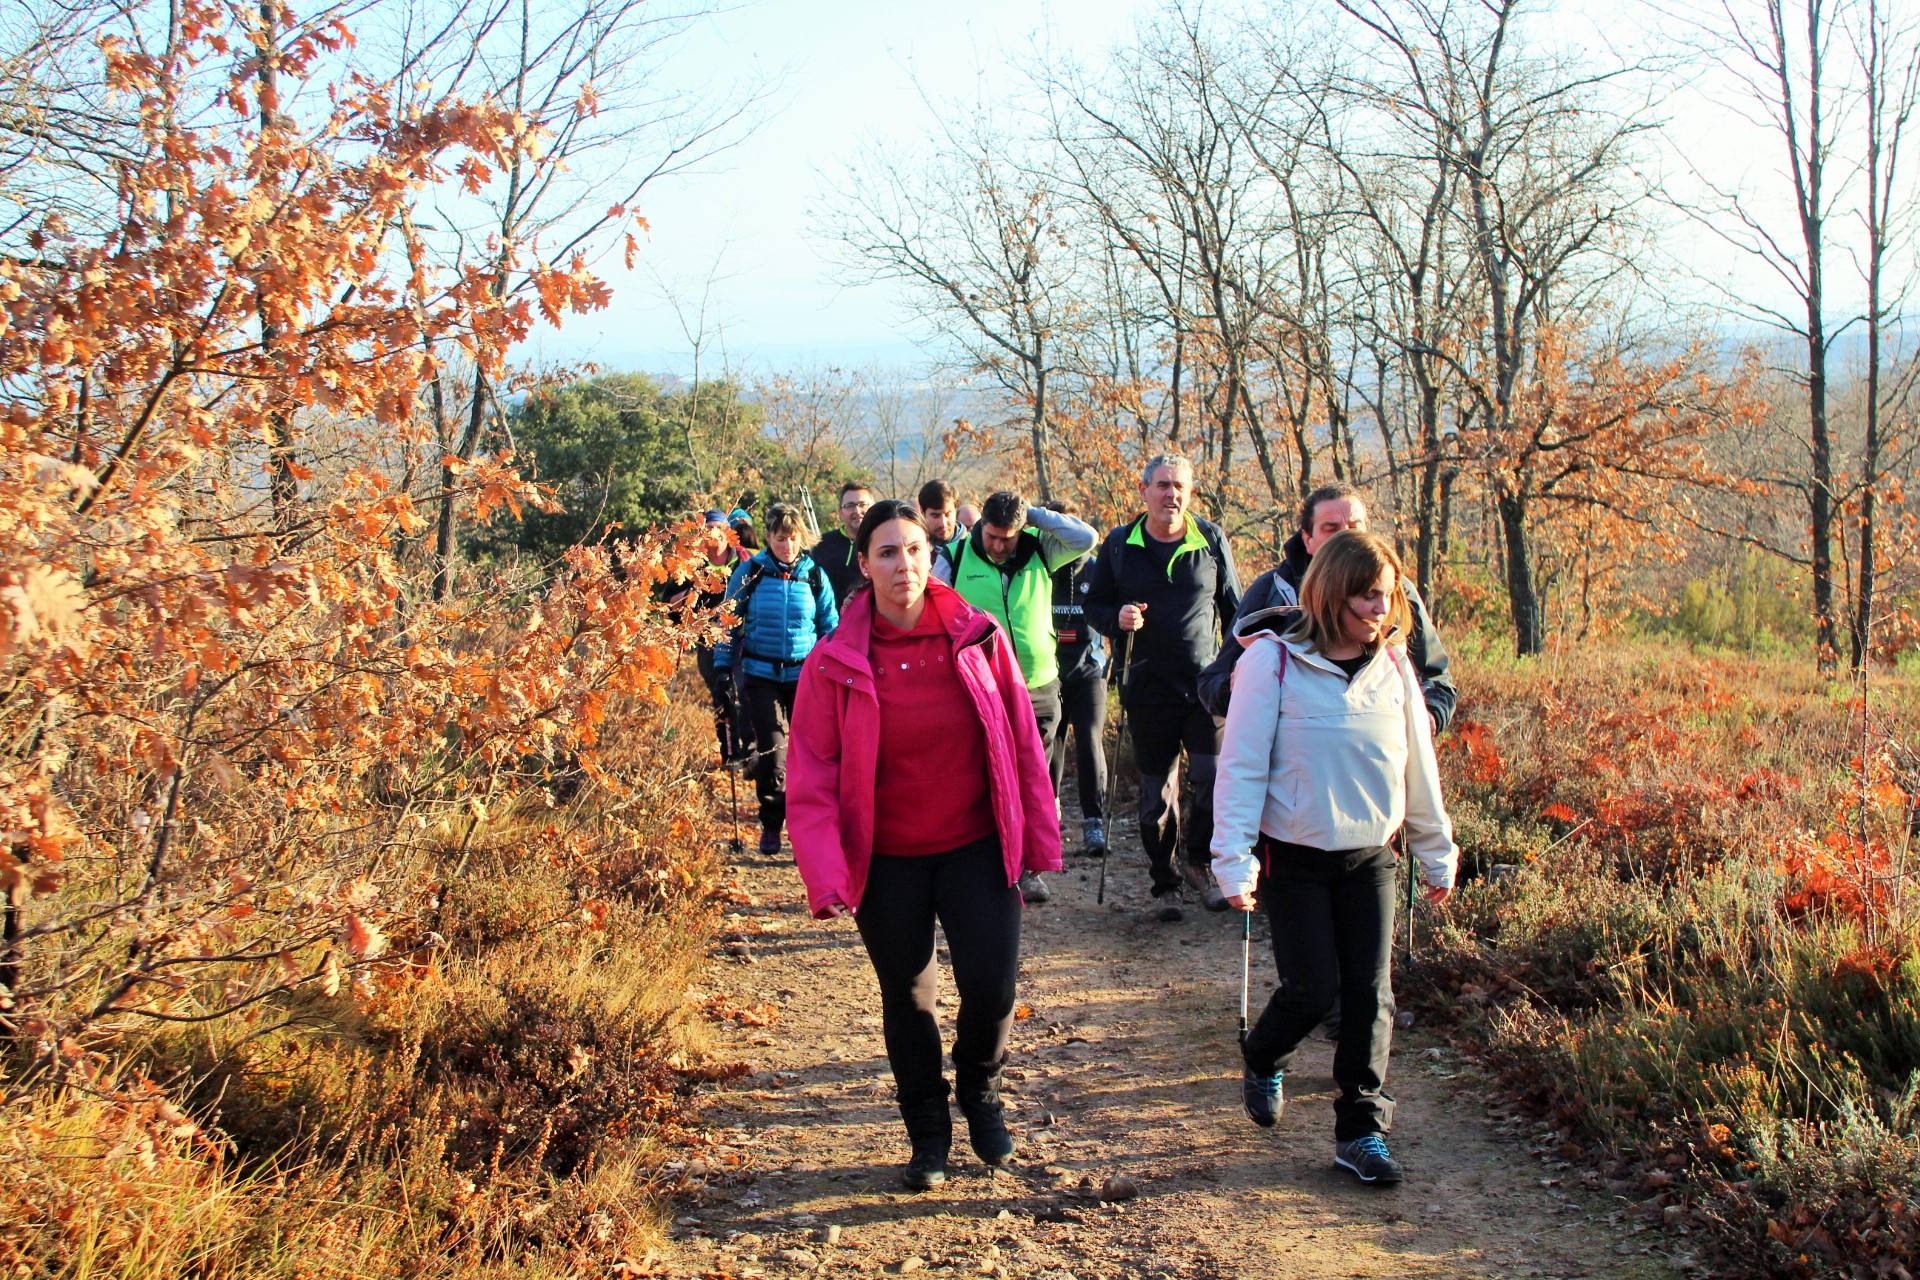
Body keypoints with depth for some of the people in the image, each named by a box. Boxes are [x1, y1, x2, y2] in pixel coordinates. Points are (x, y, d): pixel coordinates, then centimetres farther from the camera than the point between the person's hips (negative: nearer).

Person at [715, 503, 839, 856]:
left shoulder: (815, 575, 2)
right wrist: (723, 668, 3)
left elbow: (830, 628, 9)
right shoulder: (750, 572, -2)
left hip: (805, 675, 1)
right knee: (771, 748, -6)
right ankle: (771, 825, 11)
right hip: (760, 674, -1)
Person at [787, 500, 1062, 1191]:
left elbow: (1023, 744, 0)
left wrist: (1040, 842, 1)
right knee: (907, 1002, 12)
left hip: (976, 848, 0)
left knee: (992, 987, -8)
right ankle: (928, 1134, 34)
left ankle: (980, 1089, 26)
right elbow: (812, 777, -9)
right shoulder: (835, 663, -9)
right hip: (886, 862, 0)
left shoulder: (979, 639, -6)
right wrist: (827, 877, -18)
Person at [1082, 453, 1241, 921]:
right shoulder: (1119, 545, 2)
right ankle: (1165, 883, 22)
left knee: (1216, 778, -12)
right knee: (1156, 791, 6)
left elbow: (1234, 609, 12)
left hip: (1206, 685, 0)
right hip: (1147, 690, 0)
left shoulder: (1212, 540, 3)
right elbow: (1094, 604, 10)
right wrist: (1117, 618, -12)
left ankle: (1197, 863, 13)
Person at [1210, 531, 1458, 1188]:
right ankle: (1261, 1061, 29)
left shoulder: (1393, 666, 1)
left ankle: (1361, 1130, 16)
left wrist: (1437, 854, 16)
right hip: (1293, 857, -4)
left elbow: (1418, 766, 11)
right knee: (1313, 987, -4)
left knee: (1370, 995, 3)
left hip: (1369, 857, 4)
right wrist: (1234, 860, -15)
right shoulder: (1274, 661, -12)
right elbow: (1240, 765, -11)